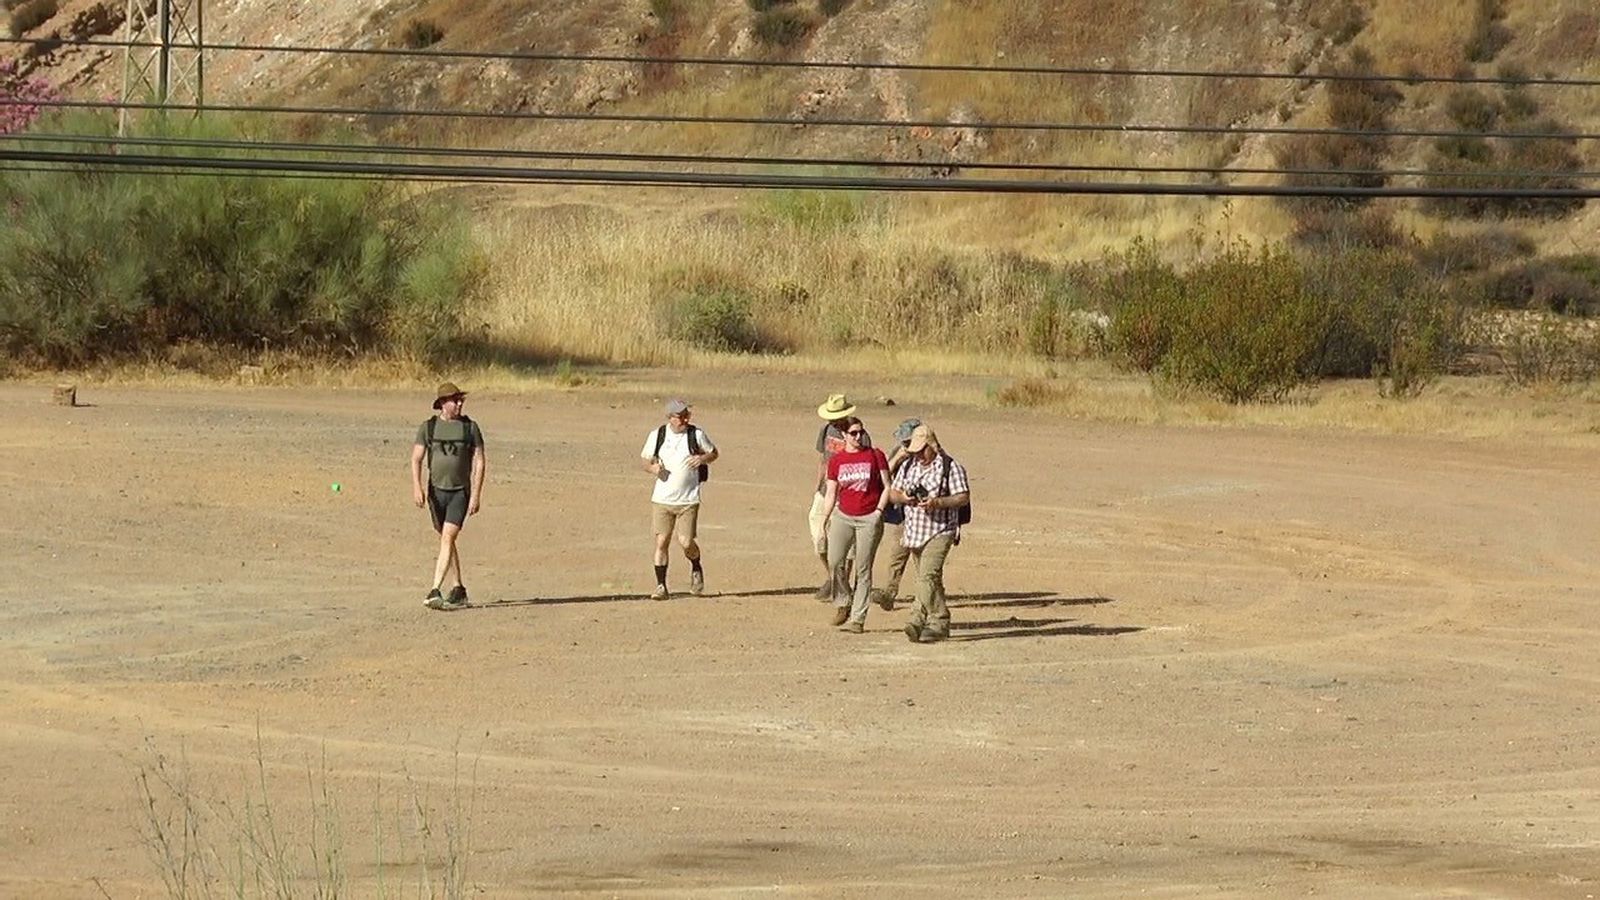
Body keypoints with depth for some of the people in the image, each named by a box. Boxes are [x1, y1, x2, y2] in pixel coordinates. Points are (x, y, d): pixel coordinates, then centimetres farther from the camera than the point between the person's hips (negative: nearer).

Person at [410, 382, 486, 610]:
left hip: (460, 492, -3)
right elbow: (416, 459, -2)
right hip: (436, 490, 3)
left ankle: (435, 592, -23)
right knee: (446, 541, 11)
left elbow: (480, 461, 0)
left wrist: (476, 495, -8)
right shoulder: (428, 427, 3)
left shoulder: (470, 427, 0)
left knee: (448, 538, -16)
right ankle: (458, 590, 23)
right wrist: (417, 487, -16)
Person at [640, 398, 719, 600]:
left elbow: (714, 453, 11)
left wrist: (702, 458, -11)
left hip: (688, 500, -1)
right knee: (661, 542, -2)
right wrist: (653, 468, -11)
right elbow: (644, 459, 11)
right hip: (662, 499, 1)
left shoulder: (696, 434, -2)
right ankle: (661, 586, 8)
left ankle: (696, 569, 26)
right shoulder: (657, 435, 1)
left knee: (686, 542, -6)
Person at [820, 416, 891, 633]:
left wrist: (879, 511, -8)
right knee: (834, 562, -13)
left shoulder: (875, 456, 1)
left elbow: (887, 487, 4)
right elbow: (831, 494, 11)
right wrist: (826, 518, 2)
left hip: (869, 518, -2)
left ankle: (857, 619, 0)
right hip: (843, 516, 2)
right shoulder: (836, 460, 6)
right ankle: (843, 603, 9)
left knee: (863, 569, -2)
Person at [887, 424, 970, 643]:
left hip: (939, 532, -7)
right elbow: (893, 493, 16)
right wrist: (903, 498, -8)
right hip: (915, 532, 7)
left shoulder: (951, 468, -6)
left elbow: (963, 498, -10)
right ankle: (940, 623, 19)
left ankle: (919, 620, -20)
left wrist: (938, 503, -23)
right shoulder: (909, 467, 13)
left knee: (927, 576, -19)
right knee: (931, 580, 12)